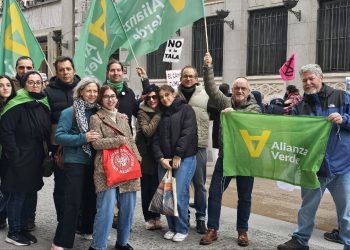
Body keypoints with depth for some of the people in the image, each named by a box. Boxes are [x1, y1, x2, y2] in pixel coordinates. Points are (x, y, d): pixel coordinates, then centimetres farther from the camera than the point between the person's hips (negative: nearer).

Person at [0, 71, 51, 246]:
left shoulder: (44, 106, 11)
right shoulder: (16, 105, -12)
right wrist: (14, 156, -19)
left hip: (36, 160, 7)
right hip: (20, 160, -7)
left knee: (30, 195, 14)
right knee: (18, 195, 1)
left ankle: (22, 227, 28)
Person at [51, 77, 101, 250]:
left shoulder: (98, 111, 8)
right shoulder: (69, 112, -9)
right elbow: (59, 136, -16)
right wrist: (83, 138, -24)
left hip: (93, 162, 6)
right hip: (75, 162, -6)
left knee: (91, 198, 17)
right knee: (72, 203, -7)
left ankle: (88, 229, 37)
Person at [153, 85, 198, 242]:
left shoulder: (186, 109, 2)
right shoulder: (161, 115, 16)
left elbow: (187, 133, -9)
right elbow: (156, 139, 8)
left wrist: (177, 156, -12)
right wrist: (161, 158, -6)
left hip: (184, 159, -5)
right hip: (164, 160, 5)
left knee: (179, 195, -10)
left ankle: (182, 229, 5)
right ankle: (172, 227, 18)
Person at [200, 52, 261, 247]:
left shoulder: (254, 108, 0)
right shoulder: (226, 102, 5)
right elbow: (211, 88, -2)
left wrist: (233, 112, -37)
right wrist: (208, 68, -12)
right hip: (224, 156, 2)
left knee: (244, 197, 8)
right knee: (214, 193, 2)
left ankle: (242, 231, 23)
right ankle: (212, 229, 14)